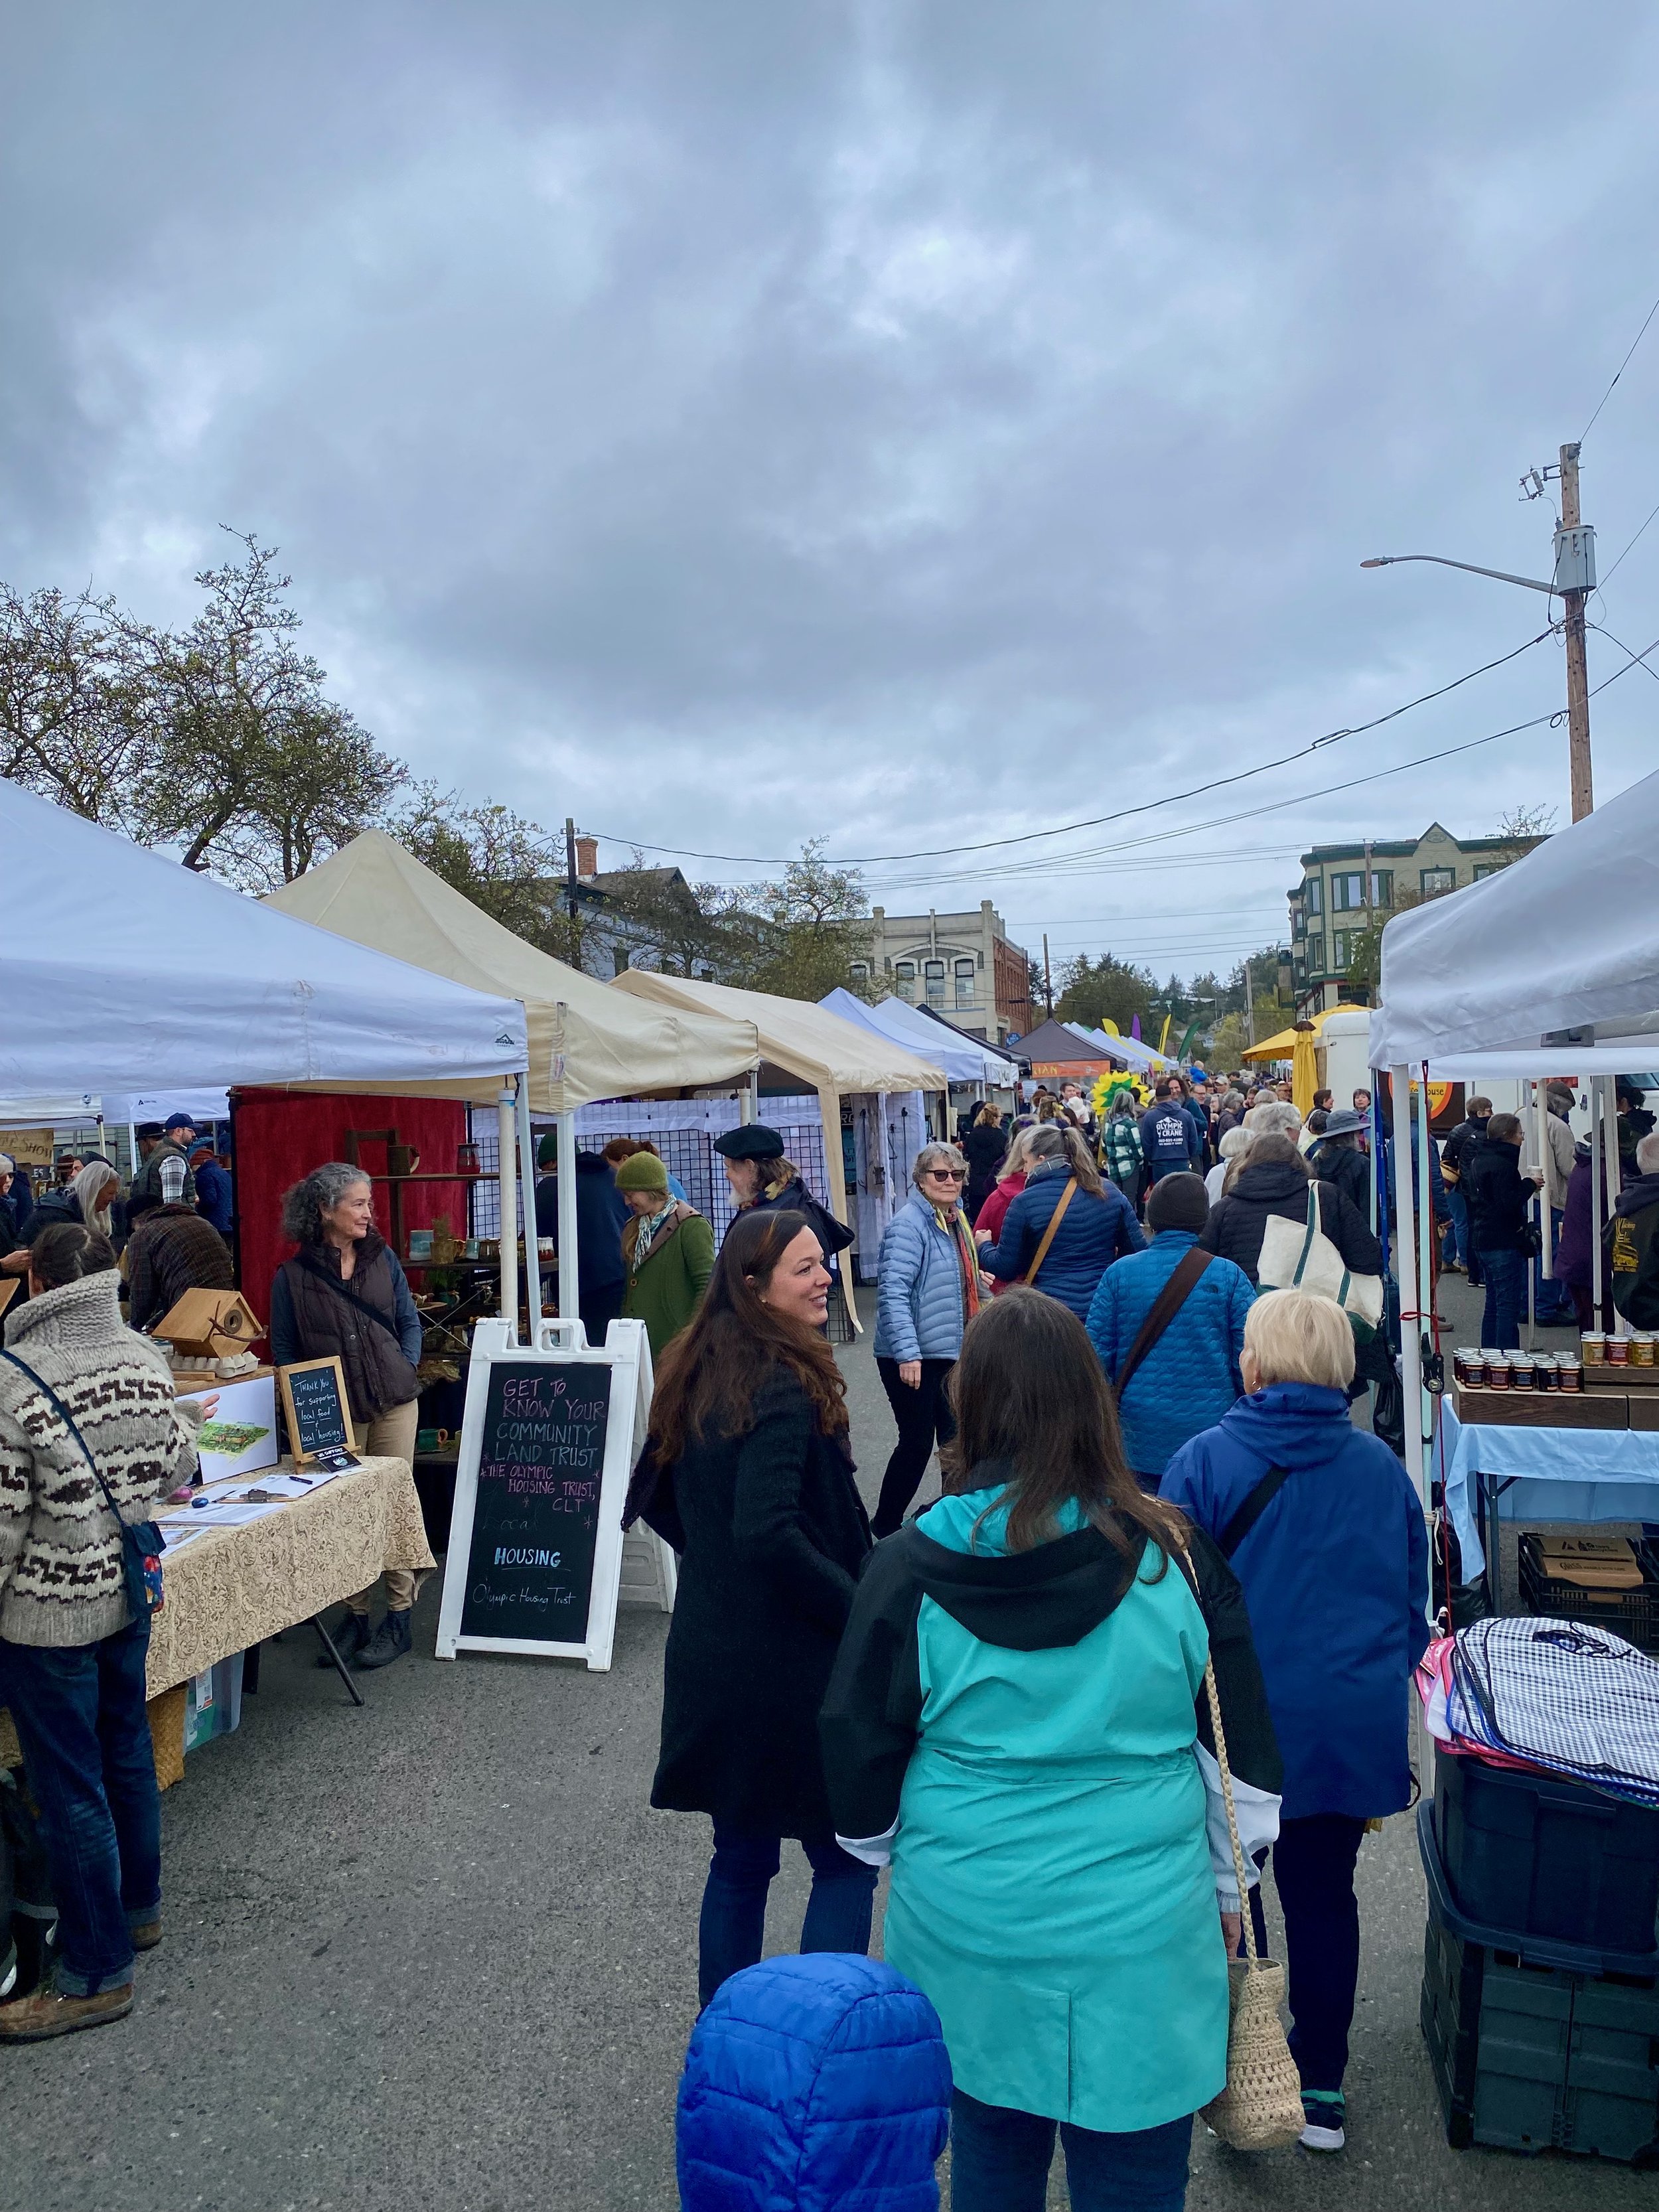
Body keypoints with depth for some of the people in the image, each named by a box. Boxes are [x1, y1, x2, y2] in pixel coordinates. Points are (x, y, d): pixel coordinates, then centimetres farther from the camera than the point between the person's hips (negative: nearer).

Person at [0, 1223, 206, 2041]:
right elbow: (174, 1475, 7)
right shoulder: (146, 1359, -3)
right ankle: (136, 1906, 41)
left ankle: (98, 1972, 19)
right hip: (129, 1594, 7)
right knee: (127, 1755, 22)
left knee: (69, 1788, 6)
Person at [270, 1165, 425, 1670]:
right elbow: (283, 1348, 3)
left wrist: (406, 1368, -4)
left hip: (394, 1403, 1)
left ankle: (399, 1619, 12)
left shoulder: (383, 1258, 6)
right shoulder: (293, 1275, -1)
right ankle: (356, 1618, 19)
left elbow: (410, 1321, 11)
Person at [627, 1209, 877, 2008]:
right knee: (844, 1861, 8)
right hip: (791, 1665, -8)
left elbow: (654, 1497, 15)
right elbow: (769, 1532, -29)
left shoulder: (695, 1372, 6)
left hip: (712, 1656, 9)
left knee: (741, 1855, 21)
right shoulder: (785, 1387, -21)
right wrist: (864, 1613, -20)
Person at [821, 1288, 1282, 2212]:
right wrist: (1227, 1886, 16)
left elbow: (860, 1751, 0)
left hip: (966, 1928, 1)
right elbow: (1242, 1746, 0)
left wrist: (889, 1852, 20)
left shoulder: (912, 1566, -12)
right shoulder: (1174, 1554, -11)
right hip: (1141, 1935, 0)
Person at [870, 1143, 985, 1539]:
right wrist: (907, 1353, -30)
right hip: (912, 1357, -8)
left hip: (950, 1351, 8)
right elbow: (893, 1293, -25)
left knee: (955, 1436, 14)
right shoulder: (908, 1225, -17)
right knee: (918, 1442, -1)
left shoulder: (955, 1220, 11)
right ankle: (885, 1527, 15)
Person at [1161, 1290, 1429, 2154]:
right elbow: (1414, 1603, 9)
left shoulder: (1204, 1462, -13)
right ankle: (1321, 2088, 28)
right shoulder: (1381, 1467, -2)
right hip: (1357, 1727, 3)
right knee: (1324, 1894, 16)